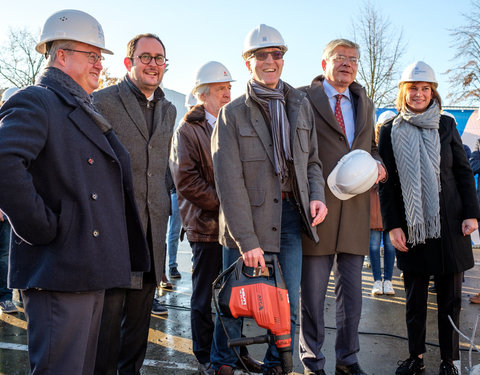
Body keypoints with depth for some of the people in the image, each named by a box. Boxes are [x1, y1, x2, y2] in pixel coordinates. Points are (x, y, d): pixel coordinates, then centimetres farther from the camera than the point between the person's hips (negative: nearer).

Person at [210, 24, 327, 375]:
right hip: (248, 216, -3)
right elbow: (229, 182, -10)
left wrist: (317, 195, -4)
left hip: (291, 214, 4)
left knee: (289, 304, 8)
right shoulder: (232, 113, -4)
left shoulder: (301, 105, 11)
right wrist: (246, 240, -16)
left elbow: (312, 159, 17)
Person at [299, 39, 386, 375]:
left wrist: (378, 164, 2)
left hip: (355, 209, 5)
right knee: (313, 293, 5)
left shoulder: (365, 104, 18)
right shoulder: (304, 98, 0)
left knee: (352, 292, 12)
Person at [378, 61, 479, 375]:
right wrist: (392, 225, -4)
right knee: (415, 299, 8)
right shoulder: (391, 131, 2)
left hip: (449, 225, 1)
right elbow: (387, 183, 2)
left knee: (450, 298, 7)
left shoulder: (446, 125, 5)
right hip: (412, 229, 0)